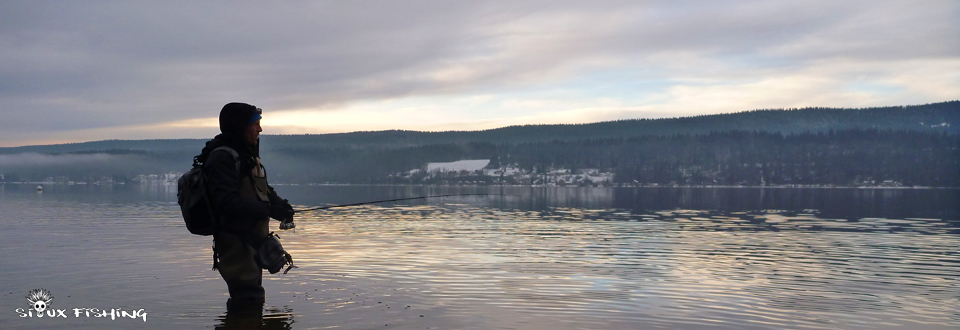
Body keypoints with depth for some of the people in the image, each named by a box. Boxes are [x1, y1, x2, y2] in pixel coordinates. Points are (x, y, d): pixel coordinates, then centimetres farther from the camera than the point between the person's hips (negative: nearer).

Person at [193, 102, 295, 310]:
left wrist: (280, 204, -1)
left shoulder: (248, 155, 15)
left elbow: (263, 191, 20)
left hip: (254, 241, 10)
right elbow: (227, 203, -26)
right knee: (249, 299, -11)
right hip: (236, 244, -10)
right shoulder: (222, 157, -16)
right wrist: (269, 210, -27)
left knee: (251, 296, 20)